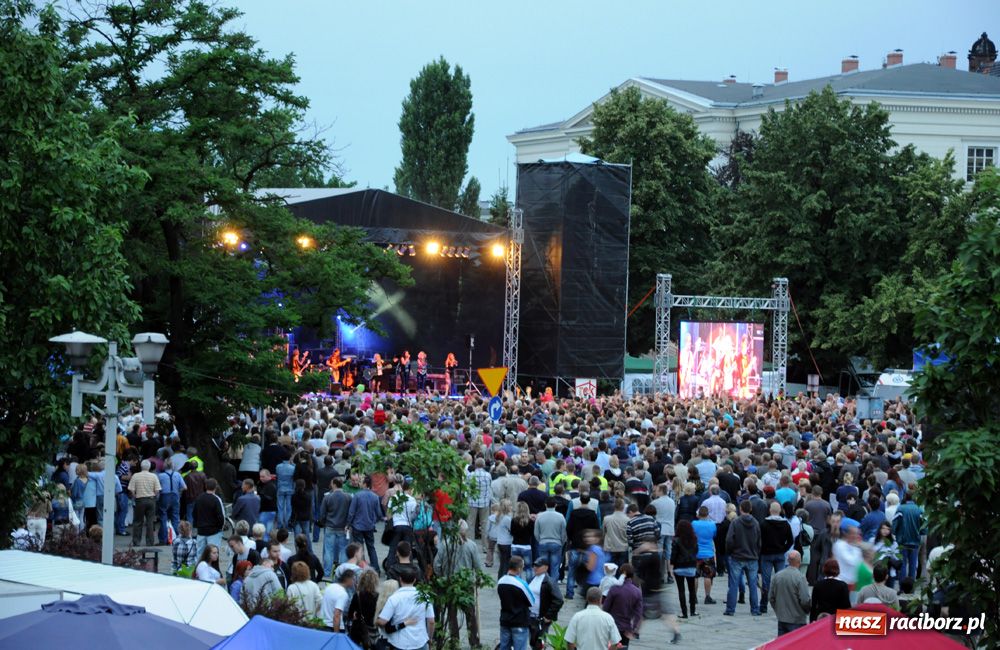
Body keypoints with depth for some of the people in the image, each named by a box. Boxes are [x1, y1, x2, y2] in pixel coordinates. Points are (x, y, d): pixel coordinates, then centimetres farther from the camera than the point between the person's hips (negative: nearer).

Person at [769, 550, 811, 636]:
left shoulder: (777, 576, 2)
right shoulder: (800, 577, -16)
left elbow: (771, 598, 8)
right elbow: (805, 600, -17)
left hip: (781, 619, 6)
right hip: (797, 620, -6)